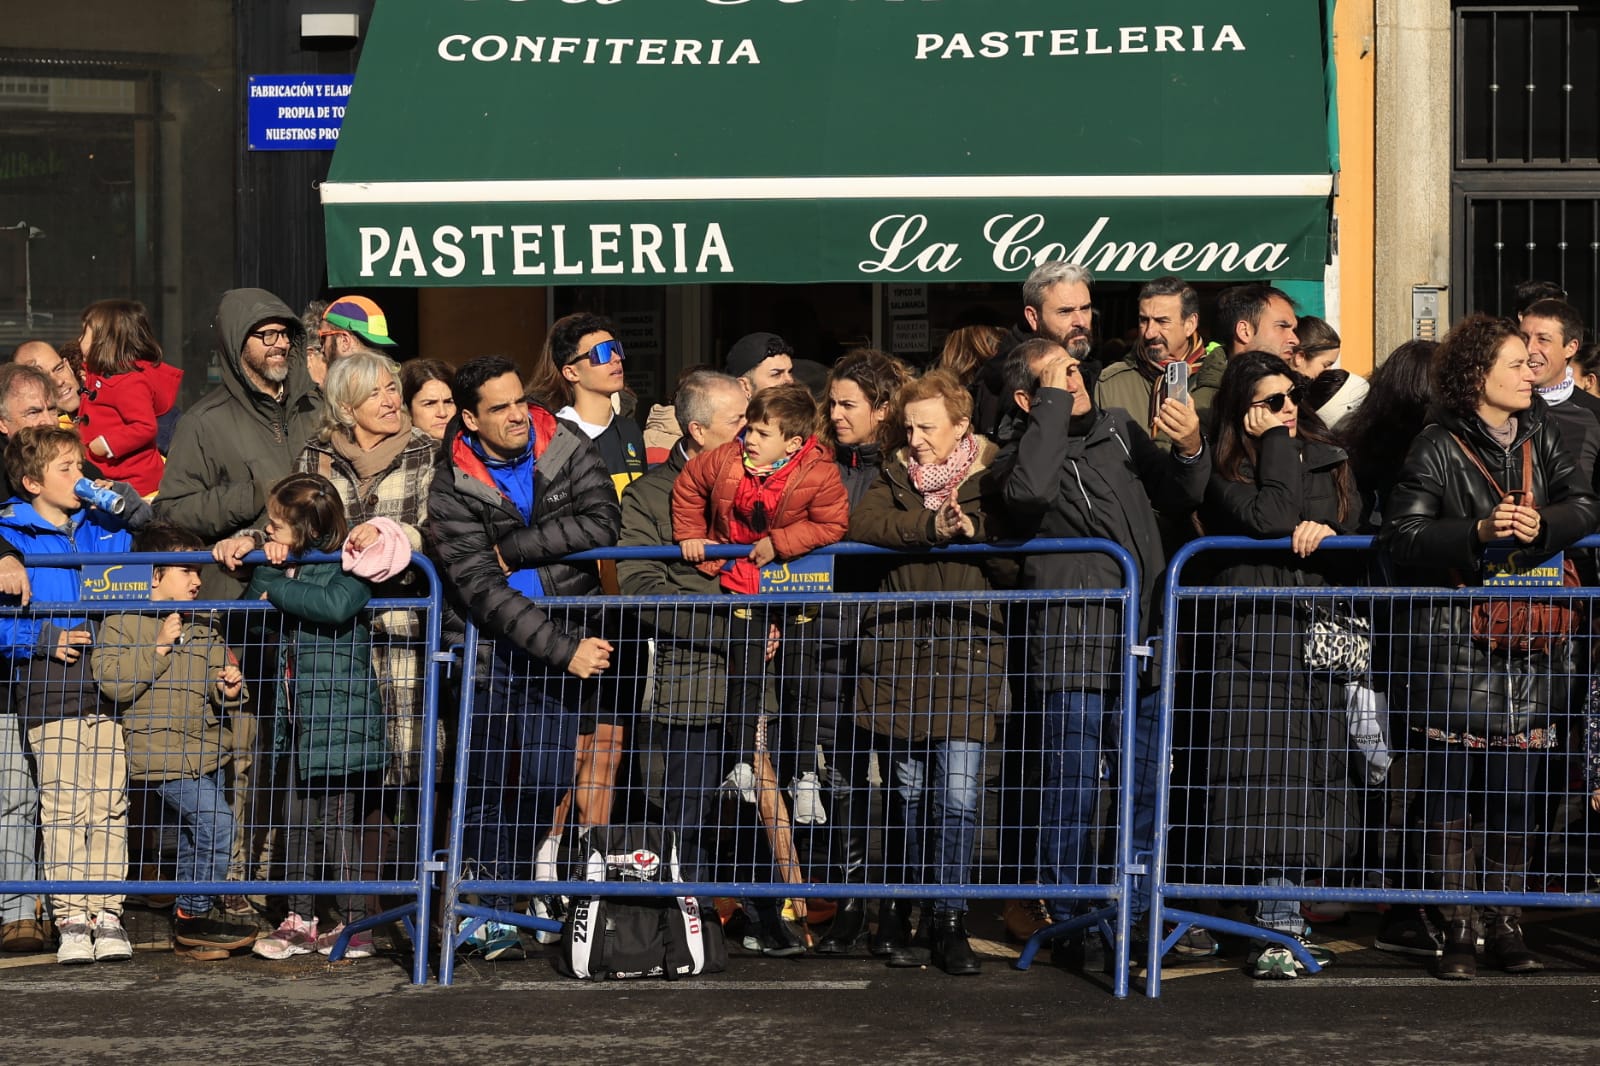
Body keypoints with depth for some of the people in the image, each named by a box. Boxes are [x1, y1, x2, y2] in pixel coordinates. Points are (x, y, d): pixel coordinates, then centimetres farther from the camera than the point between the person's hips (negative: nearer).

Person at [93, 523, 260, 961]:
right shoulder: (122, 623, -4)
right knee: (214, 824, -17)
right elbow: (111, 679, -16)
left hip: (208, 750, 8)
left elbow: (215, 681, 24)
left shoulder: (203, 630, 17)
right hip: (162, 752, -8)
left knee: (195, 840, 10)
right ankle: (195, 917, -5)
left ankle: (187, 926, 18)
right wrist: (159, 648, -17)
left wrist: (229, 689, 0)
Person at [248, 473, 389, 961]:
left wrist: (278, 590, -21)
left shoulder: (346, 569, -12)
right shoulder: (281, 568, 13)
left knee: (340, 824, -4)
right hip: (298, 719, 8)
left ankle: (355, 925, 4)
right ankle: (299, 920, 18)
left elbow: (336, 605, -32)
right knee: (298, 822, 11)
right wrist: (269, 568, -8)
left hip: (340, 717, -8)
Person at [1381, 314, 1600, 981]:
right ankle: (1457, 932, 4)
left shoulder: (1540, 435, 10)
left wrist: (1542, 525, -16)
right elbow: (1401, 537, -12)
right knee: (1450, 797, -2)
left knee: (1516, 799, 6)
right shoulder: (1438, 450, -5)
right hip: (1452, 644, -4)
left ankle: (1506, 927, 13)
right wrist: (1479, 532, -24)